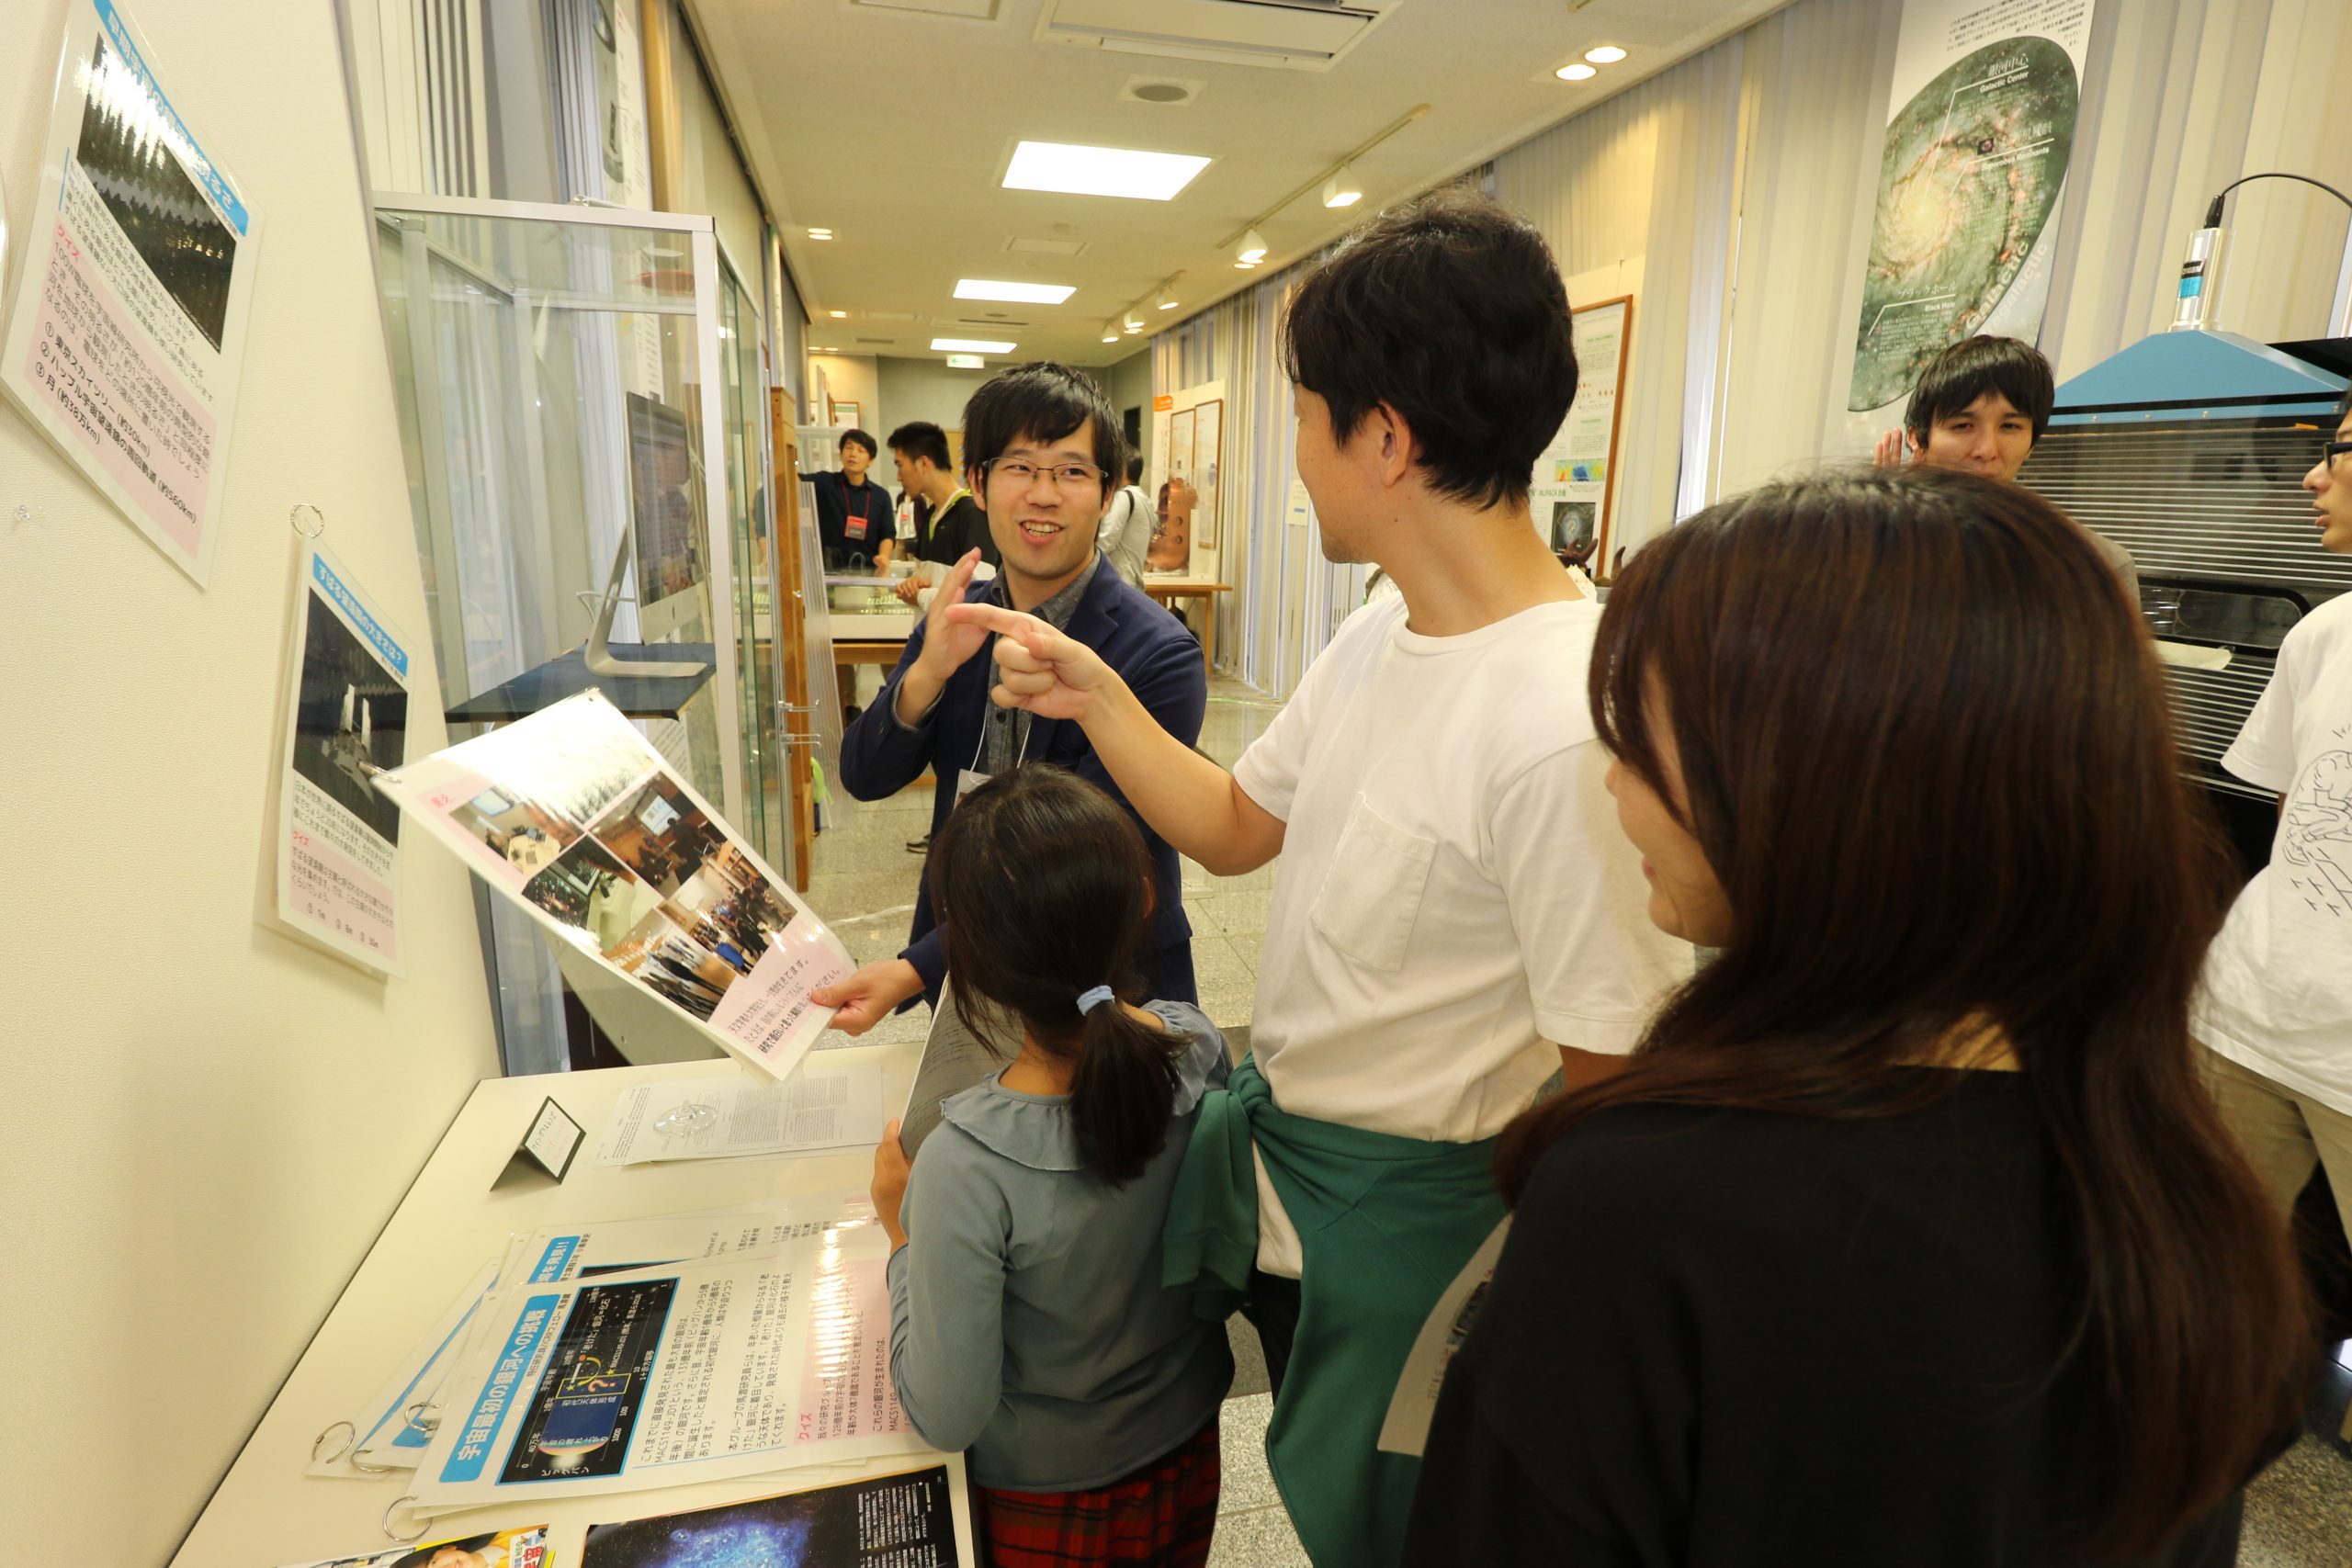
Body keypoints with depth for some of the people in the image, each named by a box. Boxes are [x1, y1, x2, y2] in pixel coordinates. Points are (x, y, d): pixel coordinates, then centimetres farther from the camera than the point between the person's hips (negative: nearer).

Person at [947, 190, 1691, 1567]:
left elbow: (1606, 1092, -25)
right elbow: (1236, 829, 9)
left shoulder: (1568, 727, -31)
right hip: (1263, 1143, 7)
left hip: (1400, 1221, -6)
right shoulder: (1377, 640, -2)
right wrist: (1095, 695, 0)